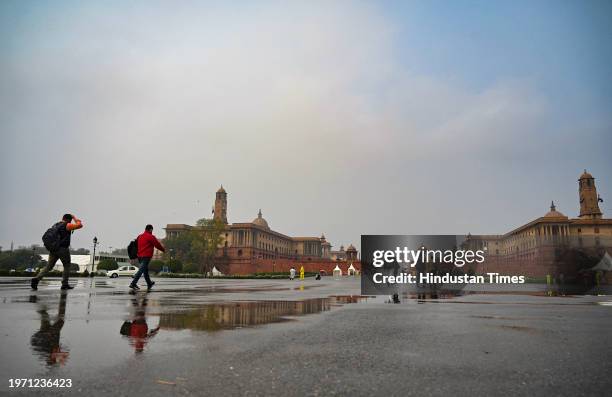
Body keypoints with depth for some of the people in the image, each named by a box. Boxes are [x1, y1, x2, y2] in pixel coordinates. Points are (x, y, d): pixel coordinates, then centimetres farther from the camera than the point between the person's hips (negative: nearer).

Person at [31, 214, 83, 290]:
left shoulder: (54, 226, 16)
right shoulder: (67, 225, -7)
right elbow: (80, 225, -6)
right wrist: (74, 218, 7)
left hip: (52, 249, 6)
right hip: (62, 249, -6)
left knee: (48, 266, 10)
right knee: (67, 266, 10)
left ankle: (36, 279, -8)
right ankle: (64, 284, 9)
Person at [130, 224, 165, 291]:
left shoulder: (140, 236, 13)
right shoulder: (151, 237, -9)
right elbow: (158, 245, -4)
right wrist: (163, 250, 12)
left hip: (140, 256, 8)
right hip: (146, 256, -8)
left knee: (145, 270, 17)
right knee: (141, 270, -10)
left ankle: (149, 284, 29)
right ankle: (133, 283, -18)